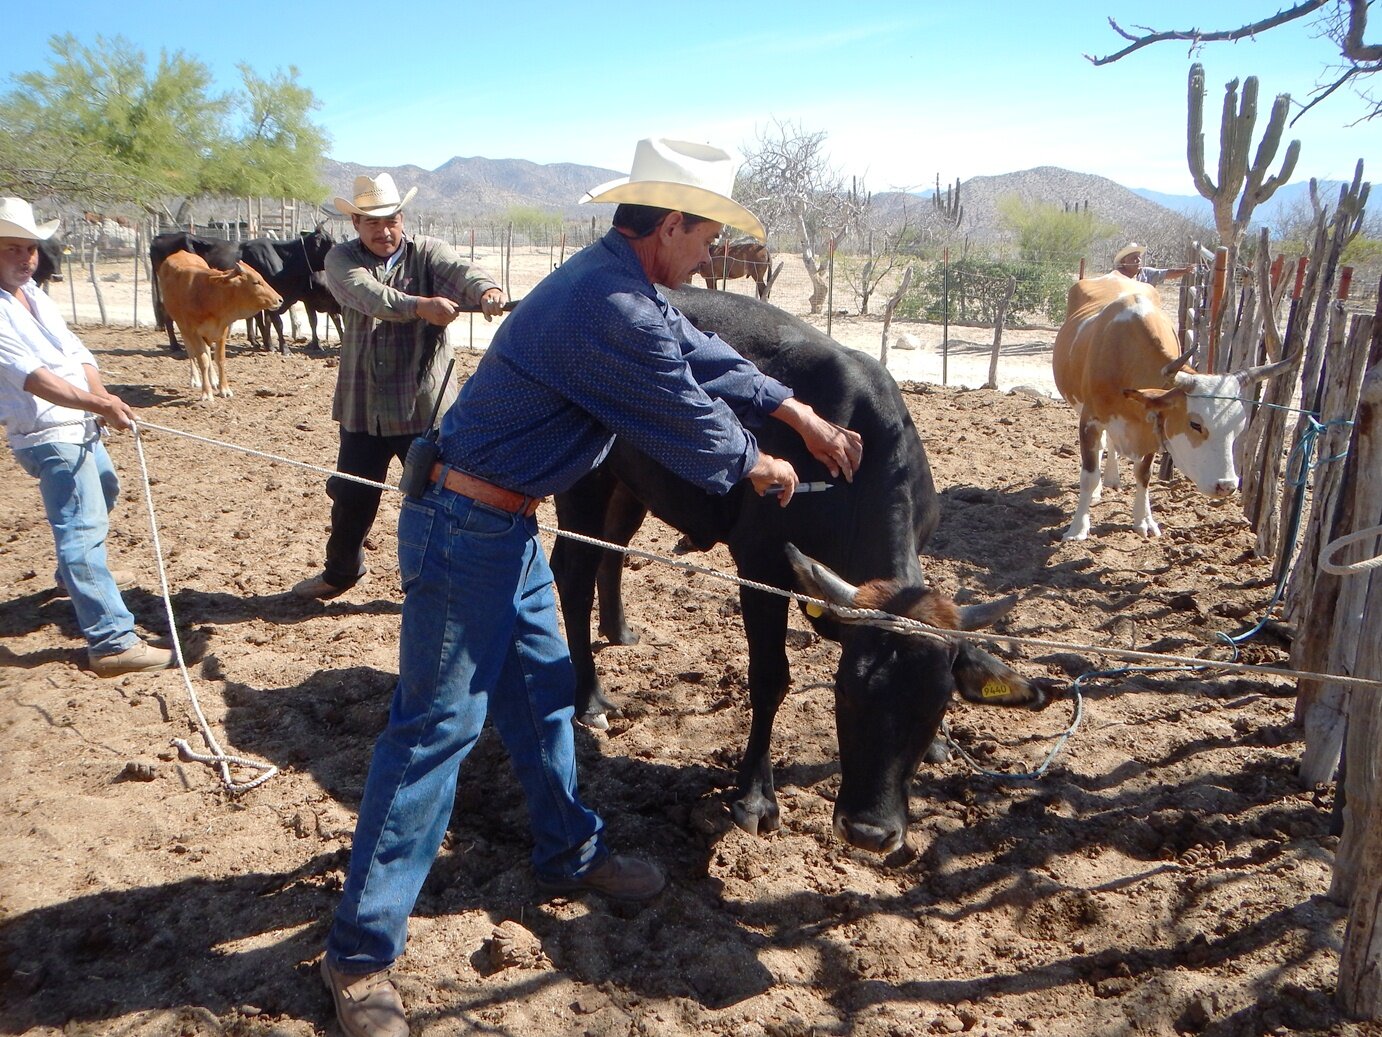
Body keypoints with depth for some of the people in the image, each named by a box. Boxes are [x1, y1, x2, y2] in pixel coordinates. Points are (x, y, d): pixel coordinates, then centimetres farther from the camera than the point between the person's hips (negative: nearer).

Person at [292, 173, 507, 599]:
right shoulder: (342, 259, 0)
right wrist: (419, 305, -41)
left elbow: (460, 270, -25)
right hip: (362, 407, 2)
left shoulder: (428, 252, -2)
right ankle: (341, 570, 40)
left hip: (425, 406, -2)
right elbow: (368, 295, -22)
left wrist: (486, 289, -49)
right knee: (351, 498, 15)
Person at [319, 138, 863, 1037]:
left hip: (506, 526, 10)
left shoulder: (622, 283, 7)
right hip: (467, 530, -10)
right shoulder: (615, 312, -25)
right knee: (438, 726, -3)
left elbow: (703, 357, 18)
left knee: (542, 694, 20)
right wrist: (760, 467, 5)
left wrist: (802, 415, 18)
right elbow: (693, 425, -15)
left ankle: (571, 854, 40)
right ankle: (362, 952, 10)